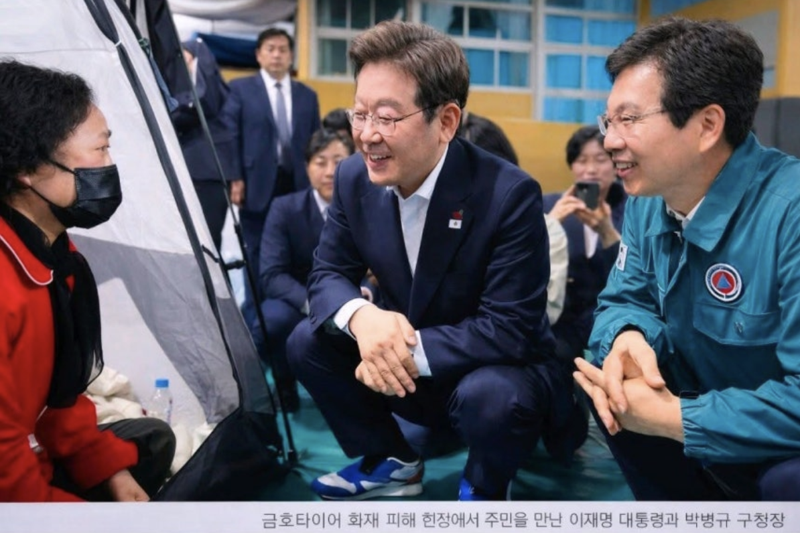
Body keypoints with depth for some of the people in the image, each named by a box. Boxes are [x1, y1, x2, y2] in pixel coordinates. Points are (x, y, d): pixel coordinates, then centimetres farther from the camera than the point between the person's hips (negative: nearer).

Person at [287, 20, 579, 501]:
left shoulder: (510, 193, -27)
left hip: (501, 370, -4)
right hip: (409, 370, 5)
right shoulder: (355, 178, -9)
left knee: (491, 396, -36)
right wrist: (360, 317, -29)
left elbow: (510, 330, -27)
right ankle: (391, 462, 11)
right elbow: (328, 274, -6)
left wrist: (411, 351, -35)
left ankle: (484, 490, 2)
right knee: (308, 341, -12)